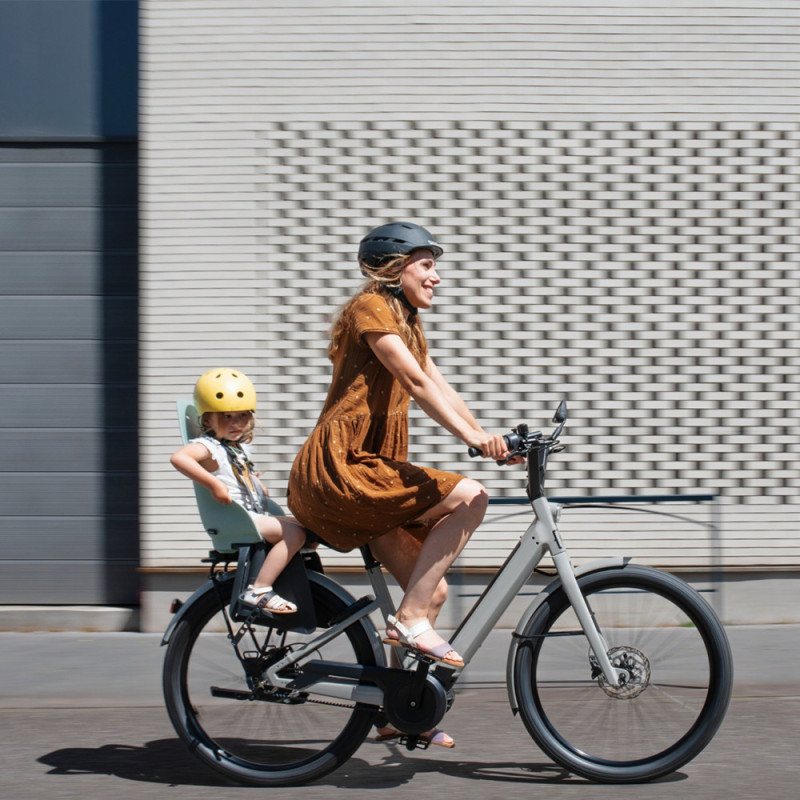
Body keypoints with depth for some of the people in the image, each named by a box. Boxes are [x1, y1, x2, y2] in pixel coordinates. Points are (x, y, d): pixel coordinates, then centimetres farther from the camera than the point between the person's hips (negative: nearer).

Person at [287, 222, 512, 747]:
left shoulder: (408, 324, 24)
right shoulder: (371, 309, -7)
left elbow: (441, 388, 15)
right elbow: (414, 380, -19)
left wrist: (491, 438, 2)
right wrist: (469, 434, -28)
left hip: (371, 471, 10)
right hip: (338, 472, -10)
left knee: (433, 590, 6)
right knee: (469, 496, -21)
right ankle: (411, 619, -17)